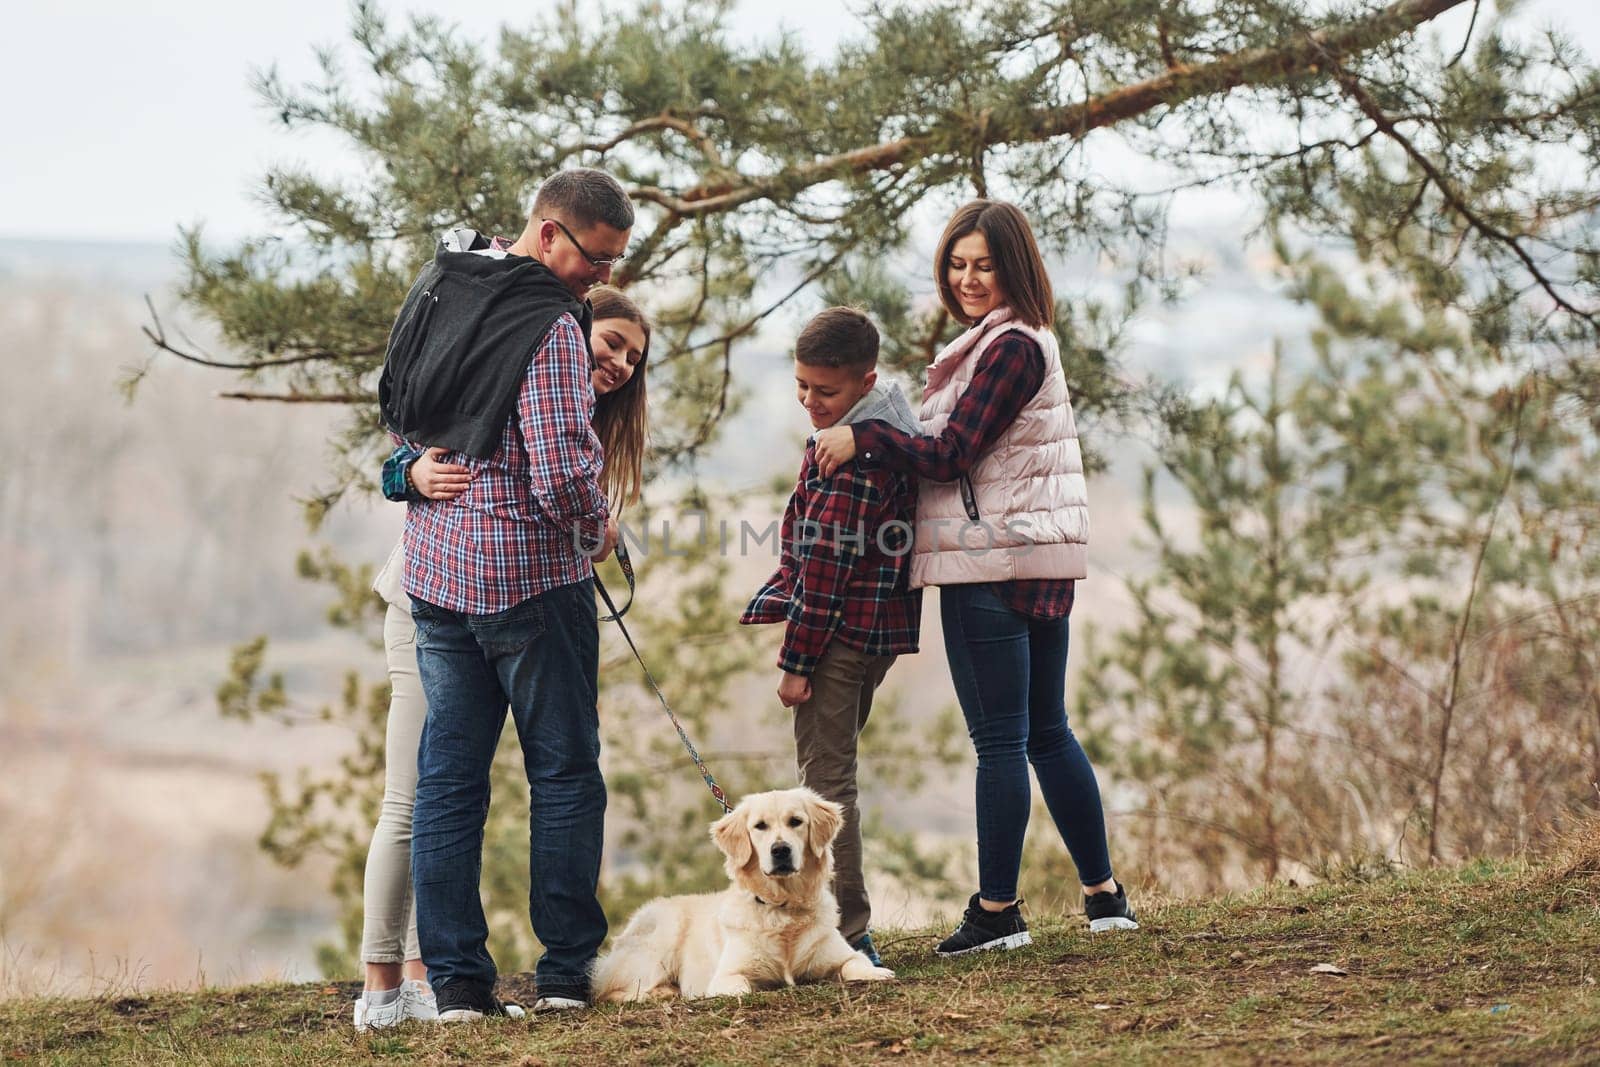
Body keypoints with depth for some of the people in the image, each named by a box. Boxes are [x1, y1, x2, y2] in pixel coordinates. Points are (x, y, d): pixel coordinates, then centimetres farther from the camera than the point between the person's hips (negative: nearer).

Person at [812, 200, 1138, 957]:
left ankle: (997, 912, -1)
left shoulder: (1009, 346, -14)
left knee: (999, 741, -5)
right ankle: (1103, 894, 20)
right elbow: (966, 454, 15)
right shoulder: (1022, 342, 17)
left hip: (992, 564, -10)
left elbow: (950, 454, -18)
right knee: (1048, 731, 16)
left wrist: (864, 438, -13)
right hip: (1041, 558, 10)